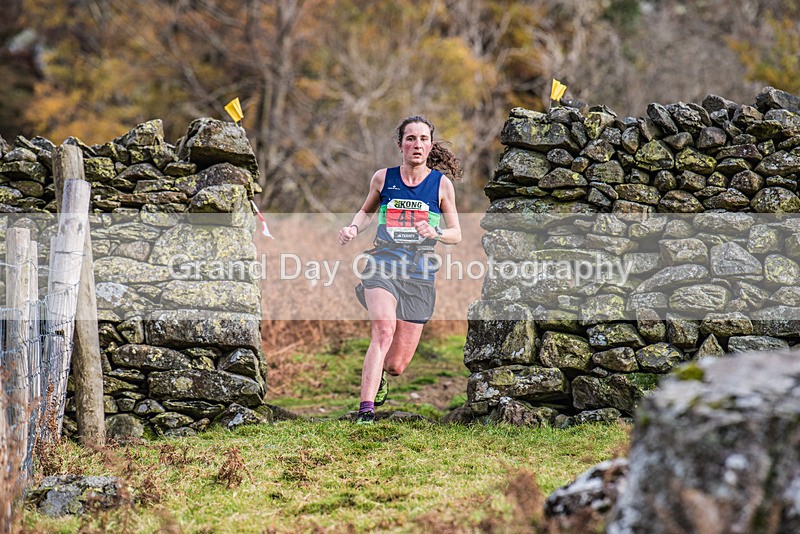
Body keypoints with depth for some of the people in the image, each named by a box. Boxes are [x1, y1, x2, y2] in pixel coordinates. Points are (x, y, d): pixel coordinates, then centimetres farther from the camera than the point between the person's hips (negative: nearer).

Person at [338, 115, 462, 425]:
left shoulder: (442, 184, 1)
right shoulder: (383, 178, 4)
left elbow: (456, 234, 6)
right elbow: (367, 211, 23)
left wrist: (434, 233, -15)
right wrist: (354, 228, 3)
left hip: (419, 274, 1)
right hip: (382, 265, 0)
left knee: (396, 366, 2)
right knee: (384, 330, -31)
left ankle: (379, 377, 41)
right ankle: (365, 409, -32)